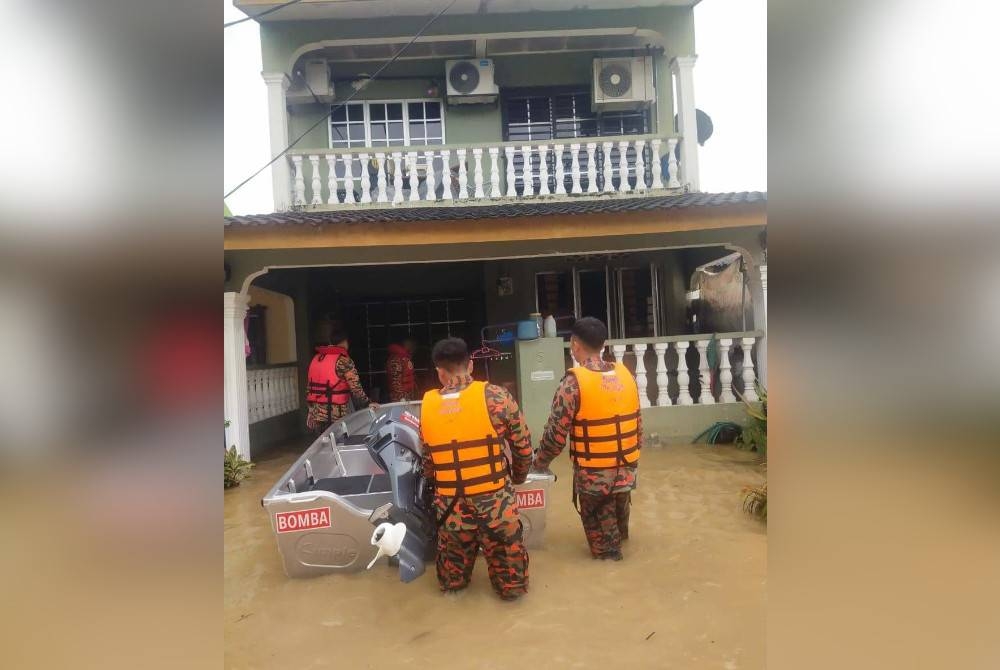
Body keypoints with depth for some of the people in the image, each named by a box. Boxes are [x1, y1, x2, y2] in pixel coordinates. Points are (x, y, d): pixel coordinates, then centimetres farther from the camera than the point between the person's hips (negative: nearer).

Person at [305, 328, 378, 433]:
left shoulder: (316, 358, 11)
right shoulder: (343, 360, -10)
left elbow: (309, 386, 14)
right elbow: (355, 387, -13)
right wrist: (367, 403, -5)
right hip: (336, 414, -7)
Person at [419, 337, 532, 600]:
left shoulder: (427, 406, -4)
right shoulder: (497, 397, -12)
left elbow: (427, 462, 4)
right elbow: (523, 447, -3)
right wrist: (517, 478, 16)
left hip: (451, 507, 3)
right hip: (495, 503, -3)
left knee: (451, 581, 29)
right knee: (511, 585, 20)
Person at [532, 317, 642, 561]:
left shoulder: (574, 381, -19)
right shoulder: (625, 374, -2)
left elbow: (556, 433, -17)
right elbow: (637, 424, 6)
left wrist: (539, 463, -1)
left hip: (593, 473, -6)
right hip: (627, 469, 6)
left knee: (597, 521, 20)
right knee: (619, 517, 31)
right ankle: (618, 538, 54)